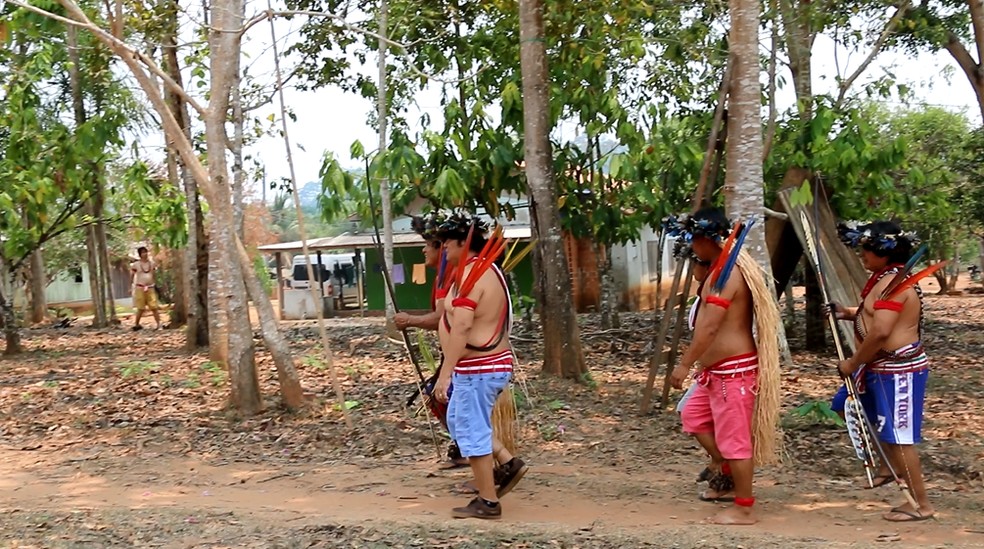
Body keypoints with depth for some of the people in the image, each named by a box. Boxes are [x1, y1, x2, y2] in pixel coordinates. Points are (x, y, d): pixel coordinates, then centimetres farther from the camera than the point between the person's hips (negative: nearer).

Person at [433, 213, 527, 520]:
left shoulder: (471, 274, -18)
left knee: (472, 431, 0)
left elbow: (461, 329, -25)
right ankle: (509, 464, 20)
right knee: (459, 421, 22)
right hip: (491, 363, 10)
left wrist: (445, 374, -24)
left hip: (478, 368, -10)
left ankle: (487, 502, 9)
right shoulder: (487, 270, 14)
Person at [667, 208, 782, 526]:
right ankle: (727, 476, 28)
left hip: (733, 369, -11)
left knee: (734, 437, -2)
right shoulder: (723, 269, 13)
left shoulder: (727, 273, -20)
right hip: (717, 369, 11)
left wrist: (684, 364, -24)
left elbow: (709, 326, -26)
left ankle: (744, 509, 8)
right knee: (694, 416, 19)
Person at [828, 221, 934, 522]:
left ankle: (921, 504, 5)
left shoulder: (893, 282, -21)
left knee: (898, 435, -5)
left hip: (899, 370, -11)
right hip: (885, 367, 11)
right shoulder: (887, 278, 11)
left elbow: (880, 331, -28)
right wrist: (849, 313, 4)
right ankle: (890, 467, 35)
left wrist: (853, 363, -18)